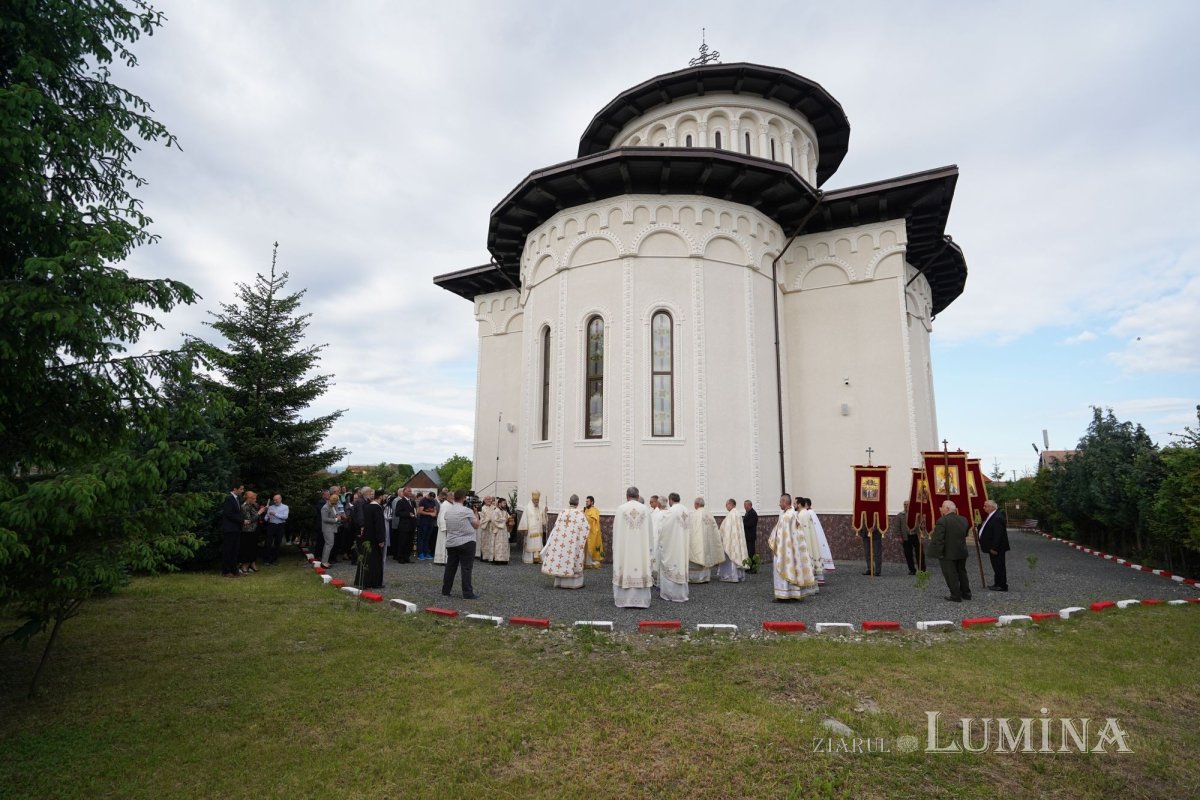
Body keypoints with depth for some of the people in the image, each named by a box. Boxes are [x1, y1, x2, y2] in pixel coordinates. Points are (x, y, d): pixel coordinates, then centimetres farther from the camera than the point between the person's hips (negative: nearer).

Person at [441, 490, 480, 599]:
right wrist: (476, 513, 6)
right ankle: (467, 593, -4)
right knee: (466, 568, -4)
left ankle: (445, 590, 20)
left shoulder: (447, 511, 7)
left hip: (451, 543, 6)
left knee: (450, 567, 14)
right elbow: (476, 525, -6)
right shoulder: (467, 510, -12)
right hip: (466, 543, -6)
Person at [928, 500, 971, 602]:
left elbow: (937, 539, -22)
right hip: (962, 552, 7)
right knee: (962, 573, 20)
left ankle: (956, 596, 7)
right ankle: (966, 593, 29)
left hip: (948, 554, -7)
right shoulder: (964, 520, 2)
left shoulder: (942, 521, -20)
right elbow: (965, 534, 15)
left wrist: (937, 553, -16)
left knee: (951, 575, 3)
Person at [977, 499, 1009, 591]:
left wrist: (994, 548, -24)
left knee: (999, 566, -2)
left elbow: (998, 535, -26)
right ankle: (997, 584, 26)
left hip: (997, 548, -10)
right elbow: (988, 531, 19)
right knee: (996, 566, 17)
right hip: (993, 547, 10)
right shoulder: (991, 516, 10)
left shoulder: (997, 518, -24)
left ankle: (1002, 586, 7)